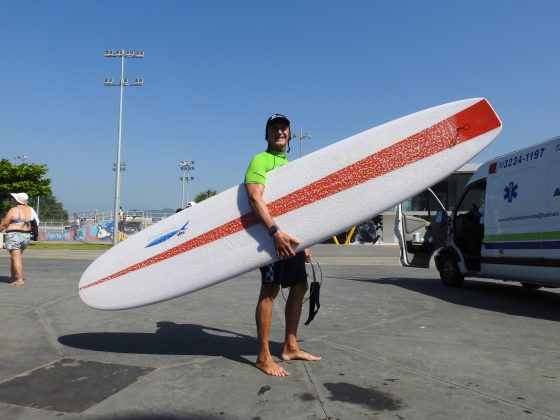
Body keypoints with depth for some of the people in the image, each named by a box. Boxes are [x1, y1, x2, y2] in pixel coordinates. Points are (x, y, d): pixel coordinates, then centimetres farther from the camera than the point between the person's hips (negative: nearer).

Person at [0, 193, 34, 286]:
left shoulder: (13, 210, -11)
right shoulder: (29, 210, 7)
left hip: (14, 236, -7)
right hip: (26, 236, 7)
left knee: (16, 258, -6)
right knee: (17, 256, 19)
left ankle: (20, 280, -10)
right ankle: (13, 277, 24)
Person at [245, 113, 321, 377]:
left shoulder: (288, 164, 23)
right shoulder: (260, 160, -4)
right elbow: (255, 198, -21)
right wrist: (275, 231, -32)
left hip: (290, 235, 9)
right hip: (272, 235, -9)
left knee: (299, 287, 12)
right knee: (270, 290, -8)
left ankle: (290, 347, 24)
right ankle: (263, 356, 0)